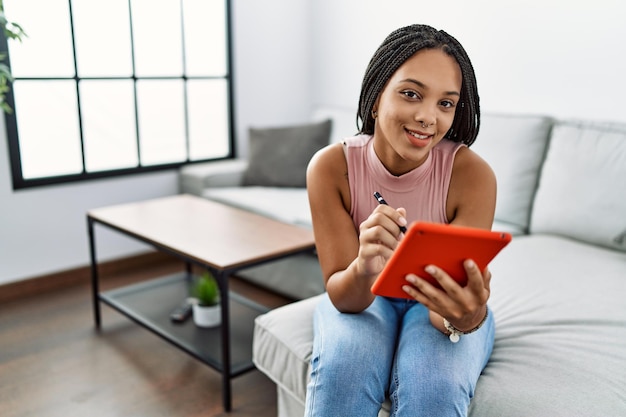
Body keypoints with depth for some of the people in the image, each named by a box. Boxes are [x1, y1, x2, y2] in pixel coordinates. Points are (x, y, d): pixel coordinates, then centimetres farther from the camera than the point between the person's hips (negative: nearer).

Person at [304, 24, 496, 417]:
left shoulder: (473, 174, -24)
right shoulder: (331, 167, -21)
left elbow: (453, 304, -24)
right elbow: (342, 297, -21)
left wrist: (468, 317, -48)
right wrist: (363, 268, -44)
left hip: (436, 307, 0)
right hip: (360, 299, 1)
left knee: (434, 384, -31)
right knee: (343, 365, -31)